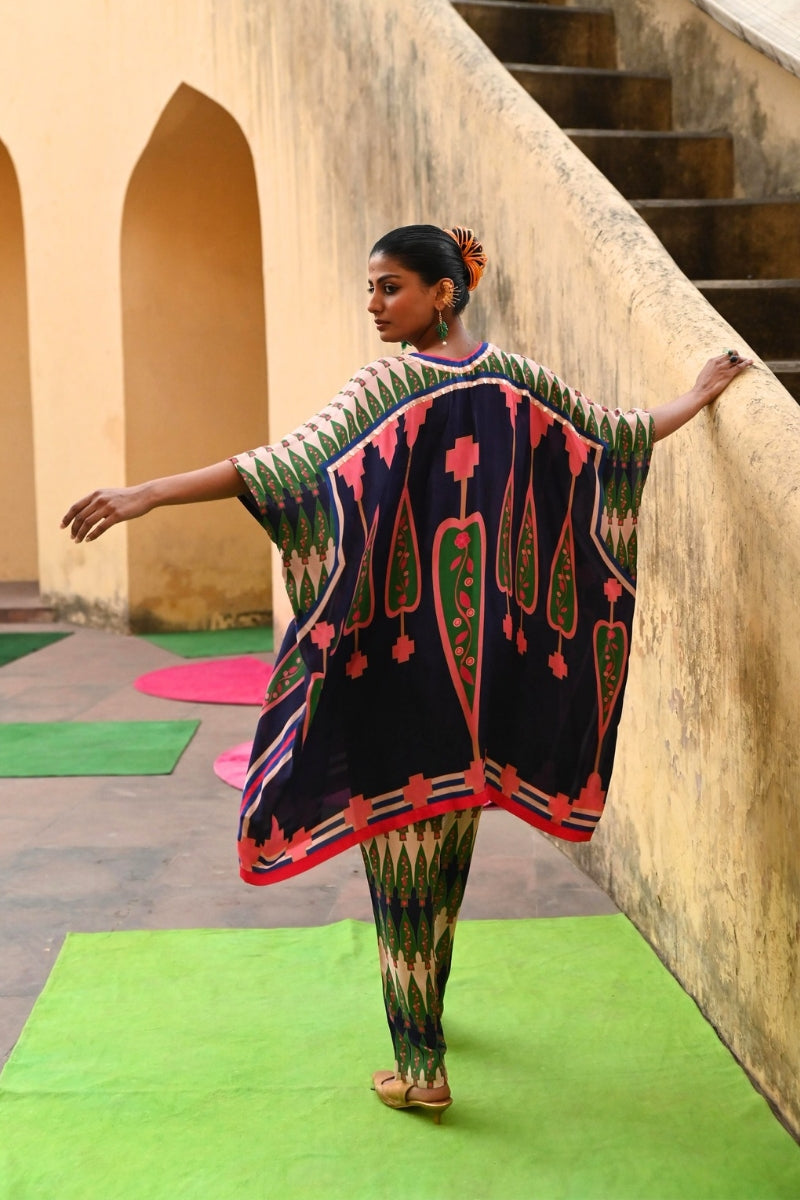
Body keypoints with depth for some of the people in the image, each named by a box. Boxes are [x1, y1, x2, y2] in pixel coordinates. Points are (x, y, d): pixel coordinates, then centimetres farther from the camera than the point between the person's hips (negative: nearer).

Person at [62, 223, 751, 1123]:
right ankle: (422, 1011, 39)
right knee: (450, 840, 20)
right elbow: (625, 435, 15)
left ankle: (420, 1065, 9)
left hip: (401, 652, -6)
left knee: (402, 848, 3)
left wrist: (146, 495, -26)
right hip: (488, 657, 6)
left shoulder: (390, 387, -13)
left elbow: (286, 466, -24)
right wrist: (700, 396, 34)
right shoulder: (517, 380, 4)